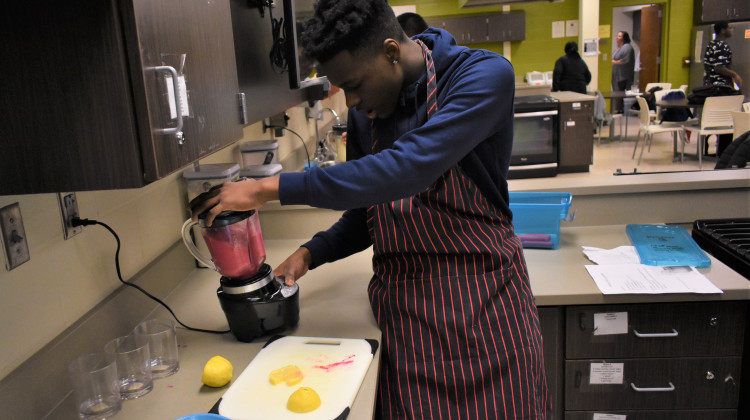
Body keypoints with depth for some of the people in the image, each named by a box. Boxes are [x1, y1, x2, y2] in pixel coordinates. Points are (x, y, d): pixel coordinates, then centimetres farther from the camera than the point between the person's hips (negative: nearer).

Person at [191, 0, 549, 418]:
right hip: (404, 306, 4)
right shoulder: (364, 114, 5)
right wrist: (310, 253, -1)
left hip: (483, 303, -4)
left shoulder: (485, 75, -15)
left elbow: (406, 169, -29)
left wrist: (273, 188, -27)